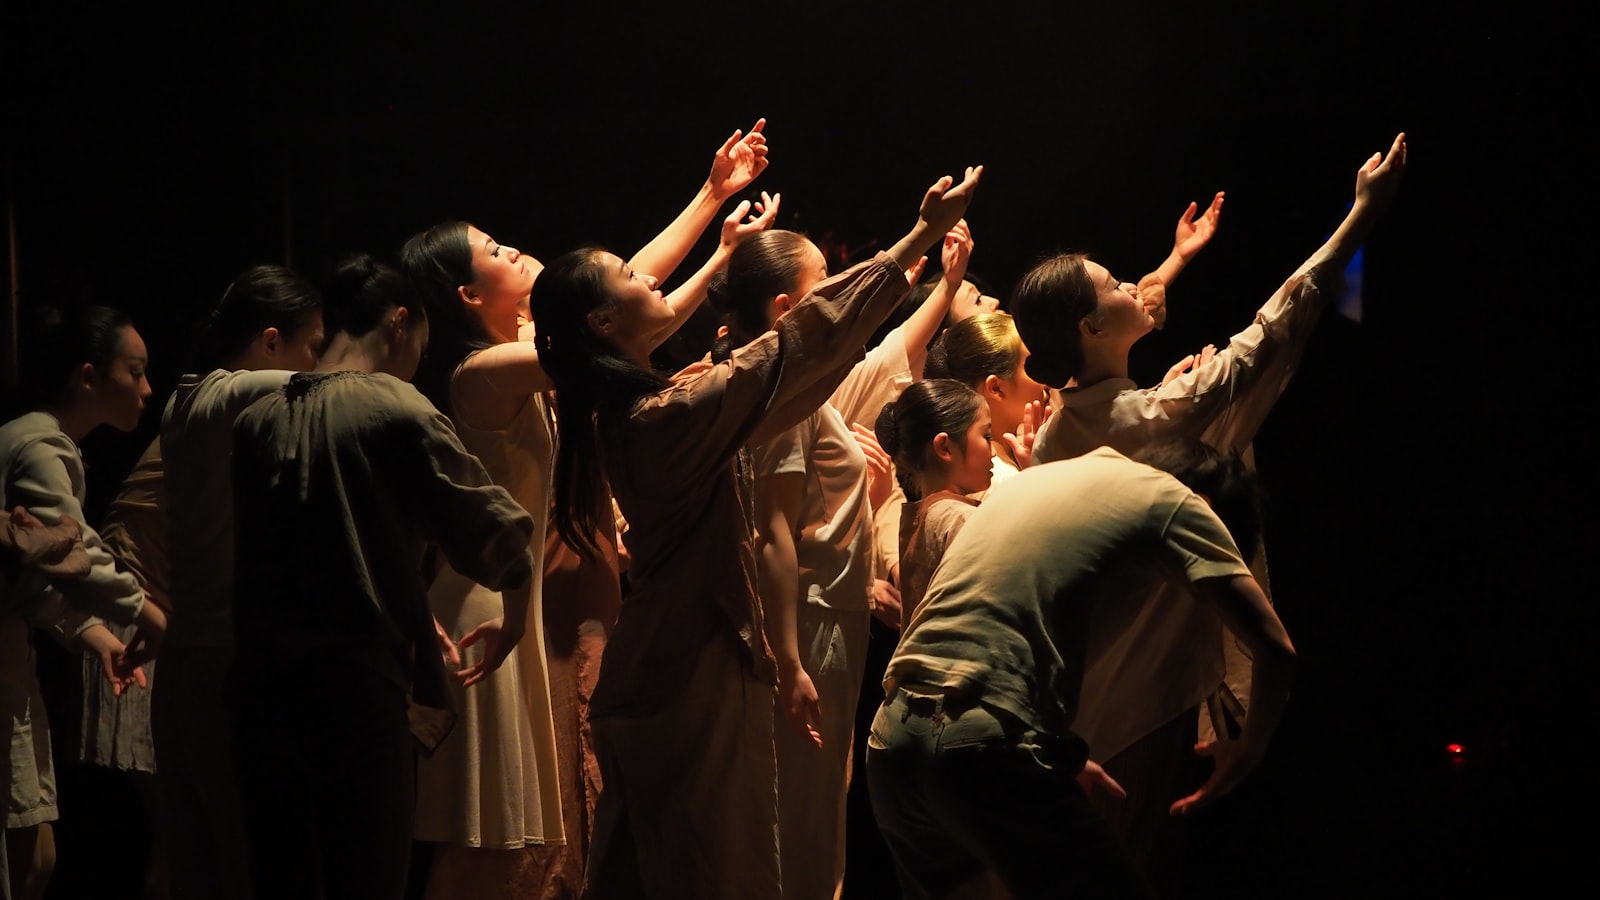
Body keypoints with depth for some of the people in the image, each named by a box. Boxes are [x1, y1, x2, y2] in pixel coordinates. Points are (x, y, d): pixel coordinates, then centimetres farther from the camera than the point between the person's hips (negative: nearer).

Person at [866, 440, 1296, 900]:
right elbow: (1274, 647, -2)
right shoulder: (1170, 498, 5)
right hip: (983, 752, -8)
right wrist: (1249, 749, 15)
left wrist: (1061, 756, 36)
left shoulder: (1035, 478, 26)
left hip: (892, 735, 8)